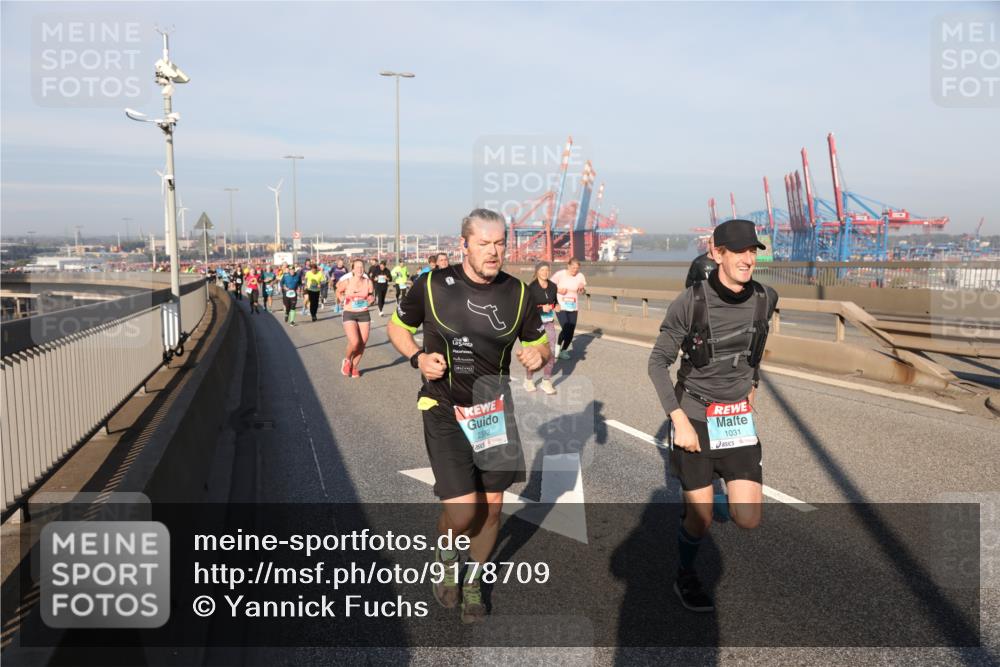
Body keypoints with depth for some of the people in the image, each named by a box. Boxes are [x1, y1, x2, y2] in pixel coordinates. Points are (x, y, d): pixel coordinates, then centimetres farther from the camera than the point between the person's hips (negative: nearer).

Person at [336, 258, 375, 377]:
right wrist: (341, 298, -2)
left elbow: (372, 297, 11)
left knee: (362, 344, 3)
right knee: (354, 342, -19)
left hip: (364, 315, 3)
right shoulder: (346, 282, -6)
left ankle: (354, 366, 26)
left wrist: (370, 301, -9)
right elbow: (338, 291, 14)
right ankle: (347, 360, 13)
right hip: (349, 314, -3)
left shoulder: (368, 282, -1)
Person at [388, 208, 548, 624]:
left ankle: (472, 583, 37)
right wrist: (418, 358, -13)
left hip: (495, 411, 4)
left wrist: (537, 355, -15)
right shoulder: (433, 287, -9)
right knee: (462, 511, -11)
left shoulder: (517, 293, -1)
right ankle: (446, 559, 26)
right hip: (445, 412, -3)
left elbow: (540, 344, 9)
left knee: (491, 508, 9)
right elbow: (397, 327, 6)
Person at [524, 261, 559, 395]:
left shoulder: (553, 286, 3)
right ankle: (528, 380, 26)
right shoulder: (531, 288, -12)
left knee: (550, 354, 2)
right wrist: (541, 309, -24)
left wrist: (557, 306, -4)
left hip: (549, 324, 4)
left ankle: (546, 382, 16)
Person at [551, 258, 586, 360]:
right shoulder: (559, 274, -9)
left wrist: (581, 288, -13)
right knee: (565, 328, -14)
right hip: (560, 306, -4)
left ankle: (563, 350, 23)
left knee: (571, 330, 3)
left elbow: (582, 292, 9)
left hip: (573, 307, 4)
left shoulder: (580, 276, -1)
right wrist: (558, 290, -18)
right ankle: (558, 346, 13)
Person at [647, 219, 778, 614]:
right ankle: (685, 577, 35)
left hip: (738, 418, 4)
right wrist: (679, 420, -16)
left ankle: (723, 499, 32)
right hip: (694, 417, -3)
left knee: (749, 520, -4)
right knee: (700, 520, 4)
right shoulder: (691, 302, -18)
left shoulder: (764, 299, -6)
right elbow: (658, 363, -11)